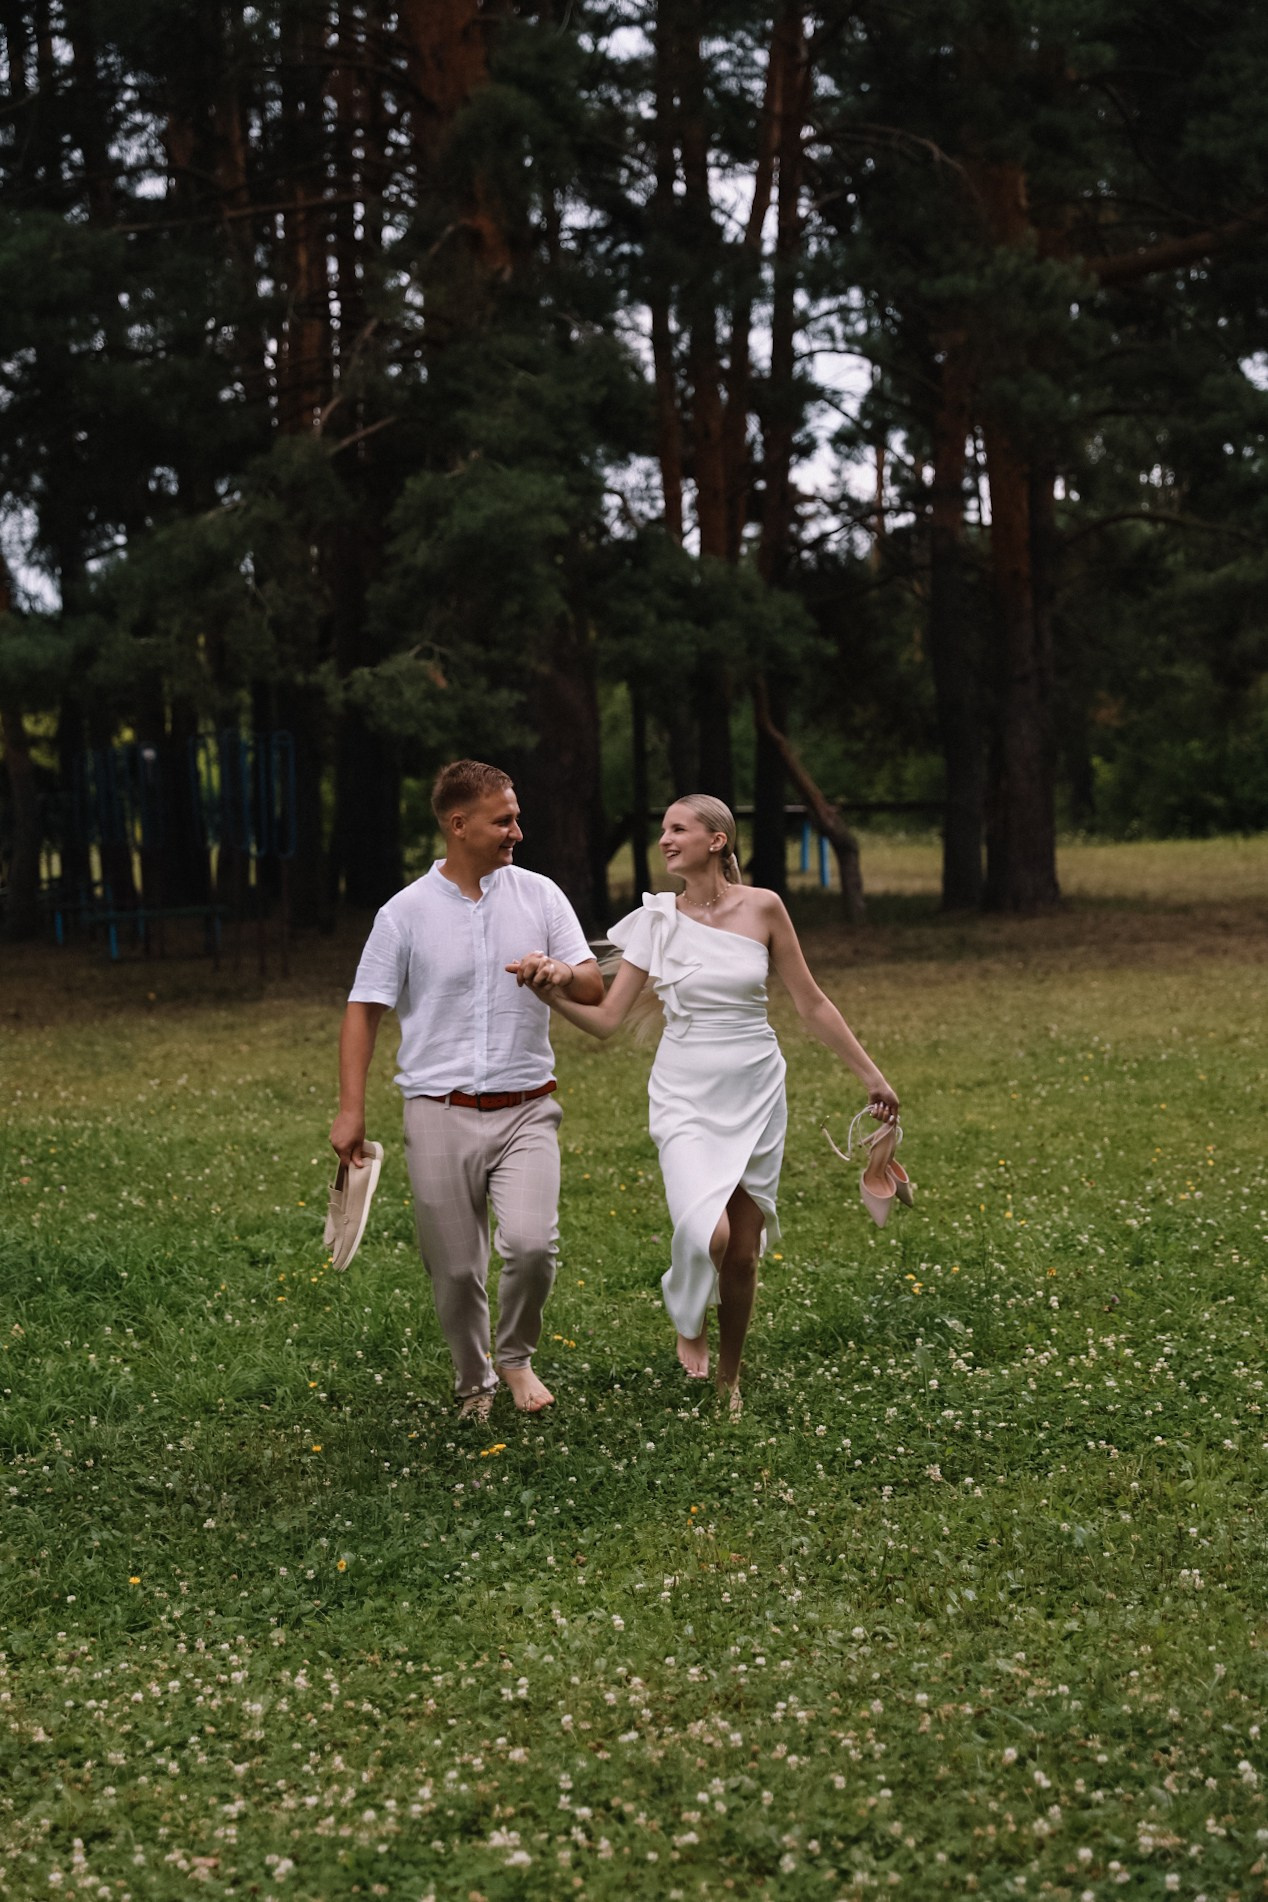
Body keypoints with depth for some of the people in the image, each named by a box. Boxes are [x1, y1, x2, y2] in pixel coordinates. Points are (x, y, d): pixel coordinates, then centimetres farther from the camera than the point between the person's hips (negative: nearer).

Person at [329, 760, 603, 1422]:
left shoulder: (540, 895, 6)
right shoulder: (406, 913, 0)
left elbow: (594, 989, 6)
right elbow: (364, 1011, 2)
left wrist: (561, 973, -18)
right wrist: (350, 1111, -5)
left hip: (525, 1110, 1)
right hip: (440, 1116, -1)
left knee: (531, 1242, -18)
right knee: (455, 1269, 3)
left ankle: (517, 1356, 9)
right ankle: (474, 1384, 27)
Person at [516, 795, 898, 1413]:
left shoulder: (762, 909, -3)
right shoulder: (657, 921, -2)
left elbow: (811, 1004, 5)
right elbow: (606, 1019, -2)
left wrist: (870, 1075, 6)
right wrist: (550, 994, -19)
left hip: (756, 1093, 1)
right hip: (686, 1093, -1)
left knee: (743, 1251, 5)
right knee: (705, 1234, -22)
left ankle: (729, 1380, 26)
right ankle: (689, 1326, 10)